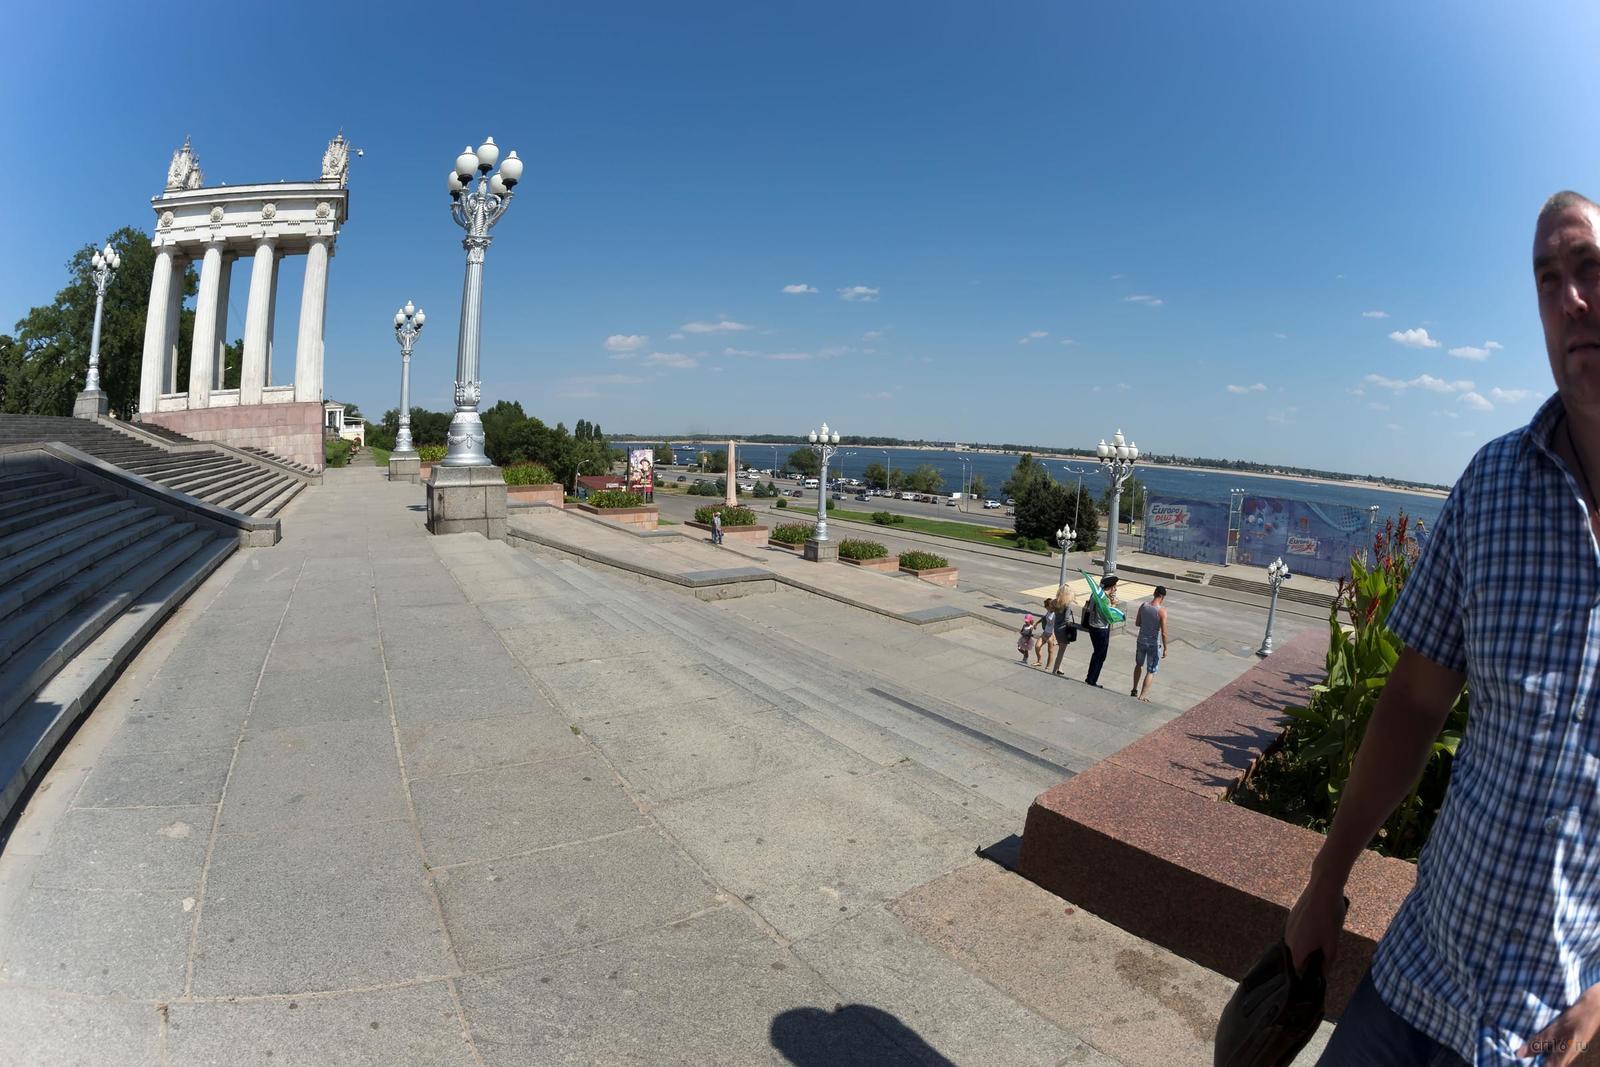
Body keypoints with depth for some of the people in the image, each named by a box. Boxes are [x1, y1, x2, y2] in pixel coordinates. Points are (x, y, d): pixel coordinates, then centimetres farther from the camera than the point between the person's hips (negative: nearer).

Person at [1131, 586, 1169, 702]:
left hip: (1141, 641, 5)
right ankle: (1142, 696, 7)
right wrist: (1165, 648, -9)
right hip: (1154, 644, -5)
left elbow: (1137, 623, 6)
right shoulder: (1162, 610, -21)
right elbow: (1164, 632, -19)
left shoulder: (1143, 605, -6)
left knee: (1139, 665, 27)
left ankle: (1134, 690, 35)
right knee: (1151, 671, 9)